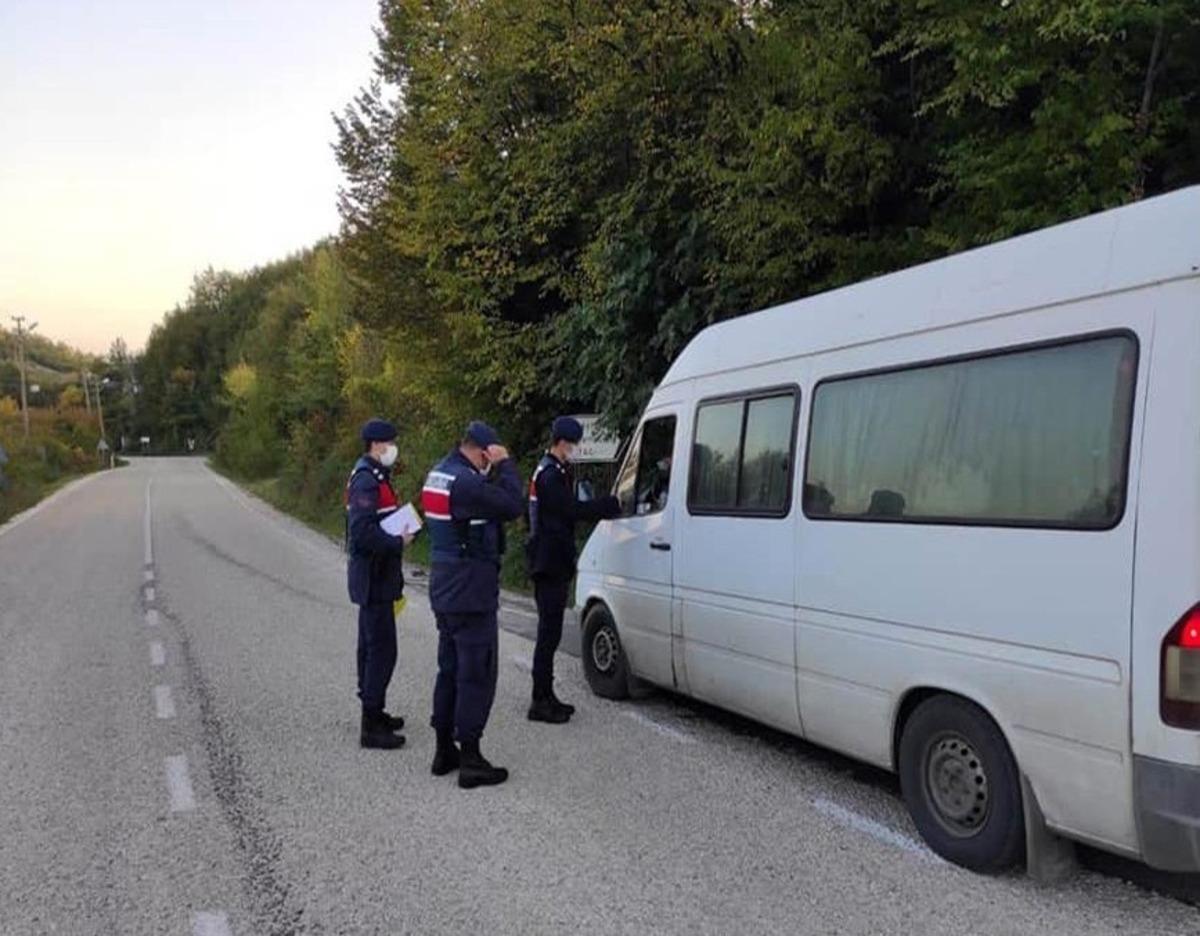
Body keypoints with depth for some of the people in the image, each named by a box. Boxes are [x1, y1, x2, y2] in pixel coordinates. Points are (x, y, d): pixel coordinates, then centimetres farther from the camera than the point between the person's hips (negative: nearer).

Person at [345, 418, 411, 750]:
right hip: (374, 578, -11)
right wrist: (398, 543, -19)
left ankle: (373, 712, 30)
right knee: (382, 650, -7)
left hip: (373, 578, 11)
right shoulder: (367, 481, -19)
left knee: (371, 646, 18)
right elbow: (363, 533, -28)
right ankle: (372, 727, -2)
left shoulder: (374, 477, 14)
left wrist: (400, 532, 8)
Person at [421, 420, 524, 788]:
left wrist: (494, 471, 1)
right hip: (471, 593, -10)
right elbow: (512, 505, -22)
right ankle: (470, 760, 3)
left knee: (450, 669, 17)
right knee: (476, 674, -2)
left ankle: (444, 750, 26)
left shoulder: (438, 474, 11)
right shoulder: (465, 482, -22)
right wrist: (504, 465, -12)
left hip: (444, 591, 10)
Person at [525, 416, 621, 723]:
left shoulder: (553, 472, 17)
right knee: (549, 632, -6)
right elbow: (574, 510, -22)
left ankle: (545, 697, 24)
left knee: (550, 631, 15)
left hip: (552, 563, 11)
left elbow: (571, 509, 15)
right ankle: (540, 702, 0)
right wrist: (613, 504, -17)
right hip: (550, 564, -11)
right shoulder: (551, 475, -16)